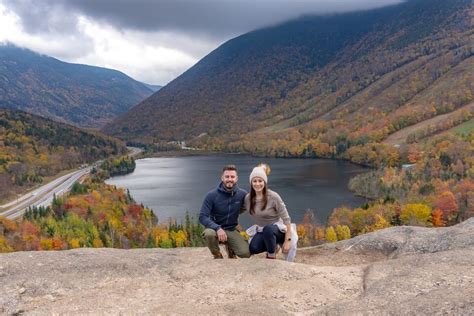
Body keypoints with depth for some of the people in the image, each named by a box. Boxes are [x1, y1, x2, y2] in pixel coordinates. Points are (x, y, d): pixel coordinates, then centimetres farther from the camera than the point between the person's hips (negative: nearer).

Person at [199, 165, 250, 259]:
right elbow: (202, 217, -17)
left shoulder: (242, 194, -6)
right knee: (209, 233, -37)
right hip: (215, 228, -2)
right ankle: (217, 255, -4)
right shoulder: (212, 195, -13)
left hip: (232, 230, 2)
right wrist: (218, 228, -31)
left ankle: (231, 249, 17)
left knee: (246, 253, -19)